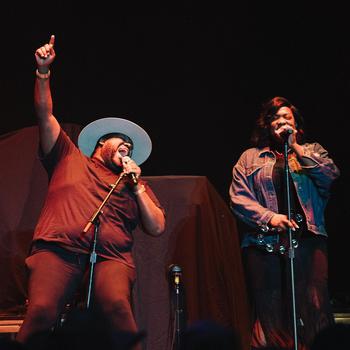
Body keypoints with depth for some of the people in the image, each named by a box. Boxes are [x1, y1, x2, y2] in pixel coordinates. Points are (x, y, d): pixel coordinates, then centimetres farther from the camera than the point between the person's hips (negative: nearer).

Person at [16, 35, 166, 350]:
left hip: (110, 256, 1)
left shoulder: (134, 182, 28)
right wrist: (43, 72, 4)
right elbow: (45, 115, 17)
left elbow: (157, 228, 16)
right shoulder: (69, 157, 27)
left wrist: (137, 184, 12)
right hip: (57, 249, -1)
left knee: (117, 305, -31)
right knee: (41, 311, -27)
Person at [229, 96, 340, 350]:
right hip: (264, 242, 0)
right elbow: (238, 197, 4)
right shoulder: (250, 157, 16)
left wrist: (295, 148, -1)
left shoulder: (312, 151, 19)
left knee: (312, 309, -8)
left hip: (307, 239, 0)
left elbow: (330, 175, -2)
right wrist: (268, 217, -10)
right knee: (269, 314, -1)